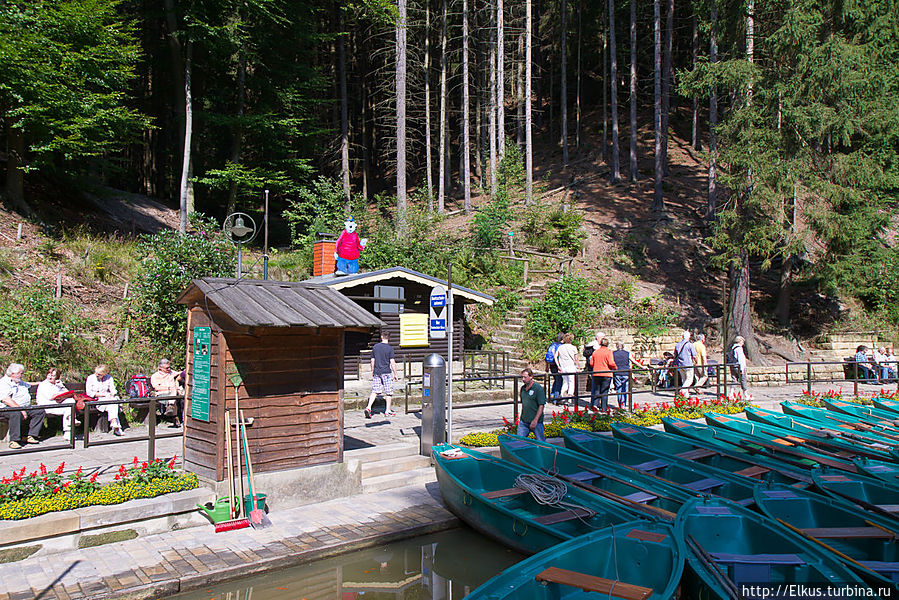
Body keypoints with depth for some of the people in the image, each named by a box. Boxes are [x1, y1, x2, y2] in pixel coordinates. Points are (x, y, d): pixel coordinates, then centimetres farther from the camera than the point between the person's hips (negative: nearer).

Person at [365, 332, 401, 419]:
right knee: (389, 392, 6)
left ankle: (368, 407, -8)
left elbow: (372, 361, 9)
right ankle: (388, 411, 11)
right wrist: (395, 374, -3)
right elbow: (392, 362, -10)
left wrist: (372, 372, 18)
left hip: (376, 372, 4)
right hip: (386, 372, -4)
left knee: (374, 391, 7)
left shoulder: (375, 347, 5)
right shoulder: (389, 348, -8)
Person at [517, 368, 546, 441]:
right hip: (523, 421, 6)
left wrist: (535, 420, -19)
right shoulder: (523, 388, 9)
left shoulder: (538, 388, -11)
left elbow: (541, 406, -14)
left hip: (536, 422, -6)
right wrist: (522, 417, 15)